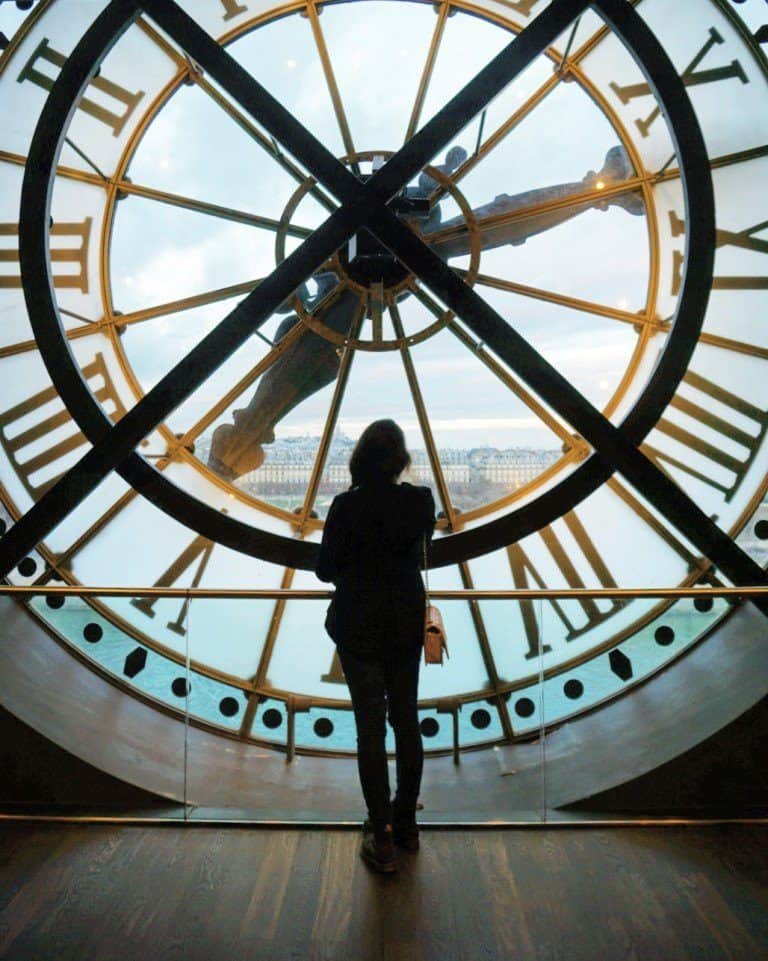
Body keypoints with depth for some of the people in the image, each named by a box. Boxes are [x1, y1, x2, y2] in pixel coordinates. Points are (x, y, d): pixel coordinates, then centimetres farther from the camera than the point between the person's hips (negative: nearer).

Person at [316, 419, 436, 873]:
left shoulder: (347, 506, -18)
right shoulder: (421, 500, -9)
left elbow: (325, 569, -8)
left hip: (359, 628, -3)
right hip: (407, 625, 3)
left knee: (371, 729, 7)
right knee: (407, 722, 17)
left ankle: (382, 839, 17)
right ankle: (406, 823, 33)